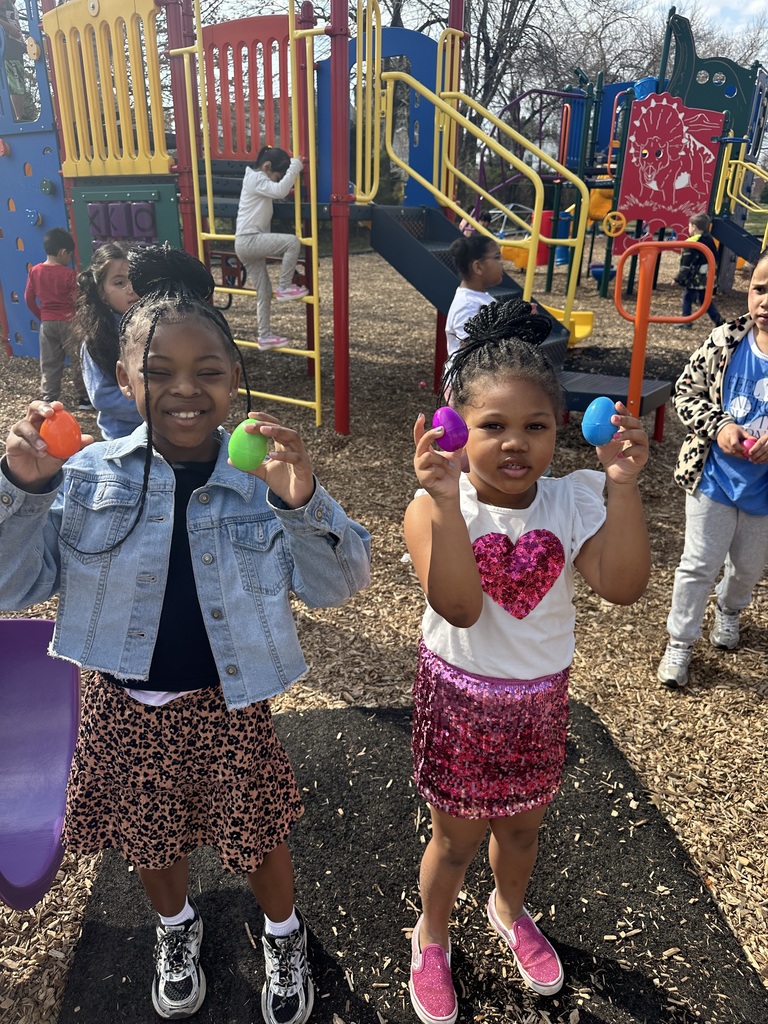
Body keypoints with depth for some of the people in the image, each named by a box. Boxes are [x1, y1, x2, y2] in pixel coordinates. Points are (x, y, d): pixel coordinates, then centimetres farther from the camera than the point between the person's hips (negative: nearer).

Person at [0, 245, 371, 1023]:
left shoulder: (265, 476, -15)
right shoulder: (87, 475, -12)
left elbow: (336, 586, -16)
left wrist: (300, 505, -34)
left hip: (229, 704, -1)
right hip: (125, 703, 2)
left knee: (255, 836, 20)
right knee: (150, 836, 26)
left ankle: (283, 937, 53)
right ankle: (176, 930, 59)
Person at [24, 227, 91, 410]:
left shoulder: (34, 271, 1)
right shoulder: (68, 273, -13)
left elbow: (29, 299, 5)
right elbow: (77, 301, -13)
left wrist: (41, 317, 16)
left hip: (47, 323, 4)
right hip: (68, 322, -4)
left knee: (49, 364, 10)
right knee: (77, 361, 5)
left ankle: (49, 400, 13)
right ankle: (84, 397, 8)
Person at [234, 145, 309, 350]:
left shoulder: (258, 179, 21)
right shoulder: (256, 179, -10)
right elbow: (279, 191, -25)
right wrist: (295, 166, -19)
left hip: (249, 244, 10)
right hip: (248, 241, -10)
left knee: (264, 292, 12)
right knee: (292, 242, -23)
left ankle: (265, 336, 17)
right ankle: (284, 287, -10)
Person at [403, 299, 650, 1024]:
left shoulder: (573, 501, -11)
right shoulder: (436, 507, -21)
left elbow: (623, 586, -22)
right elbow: (459, 607, -33)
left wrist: (621, 486, -30)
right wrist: (447, 502, -43)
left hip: (541, 698, 3)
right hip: (459, 698, -3)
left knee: (521, 826, 26)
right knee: (457, 837, 17)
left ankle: (509, 910, 60)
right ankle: (430, 936, 49)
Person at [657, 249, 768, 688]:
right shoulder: (724, 343, -13)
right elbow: (686, 392, -3)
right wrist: (718, 426, -19)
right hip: (714, 480, -1)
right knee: (699, 565, 10)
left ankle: (728, 609, 55)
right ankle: (681, 642, 27)